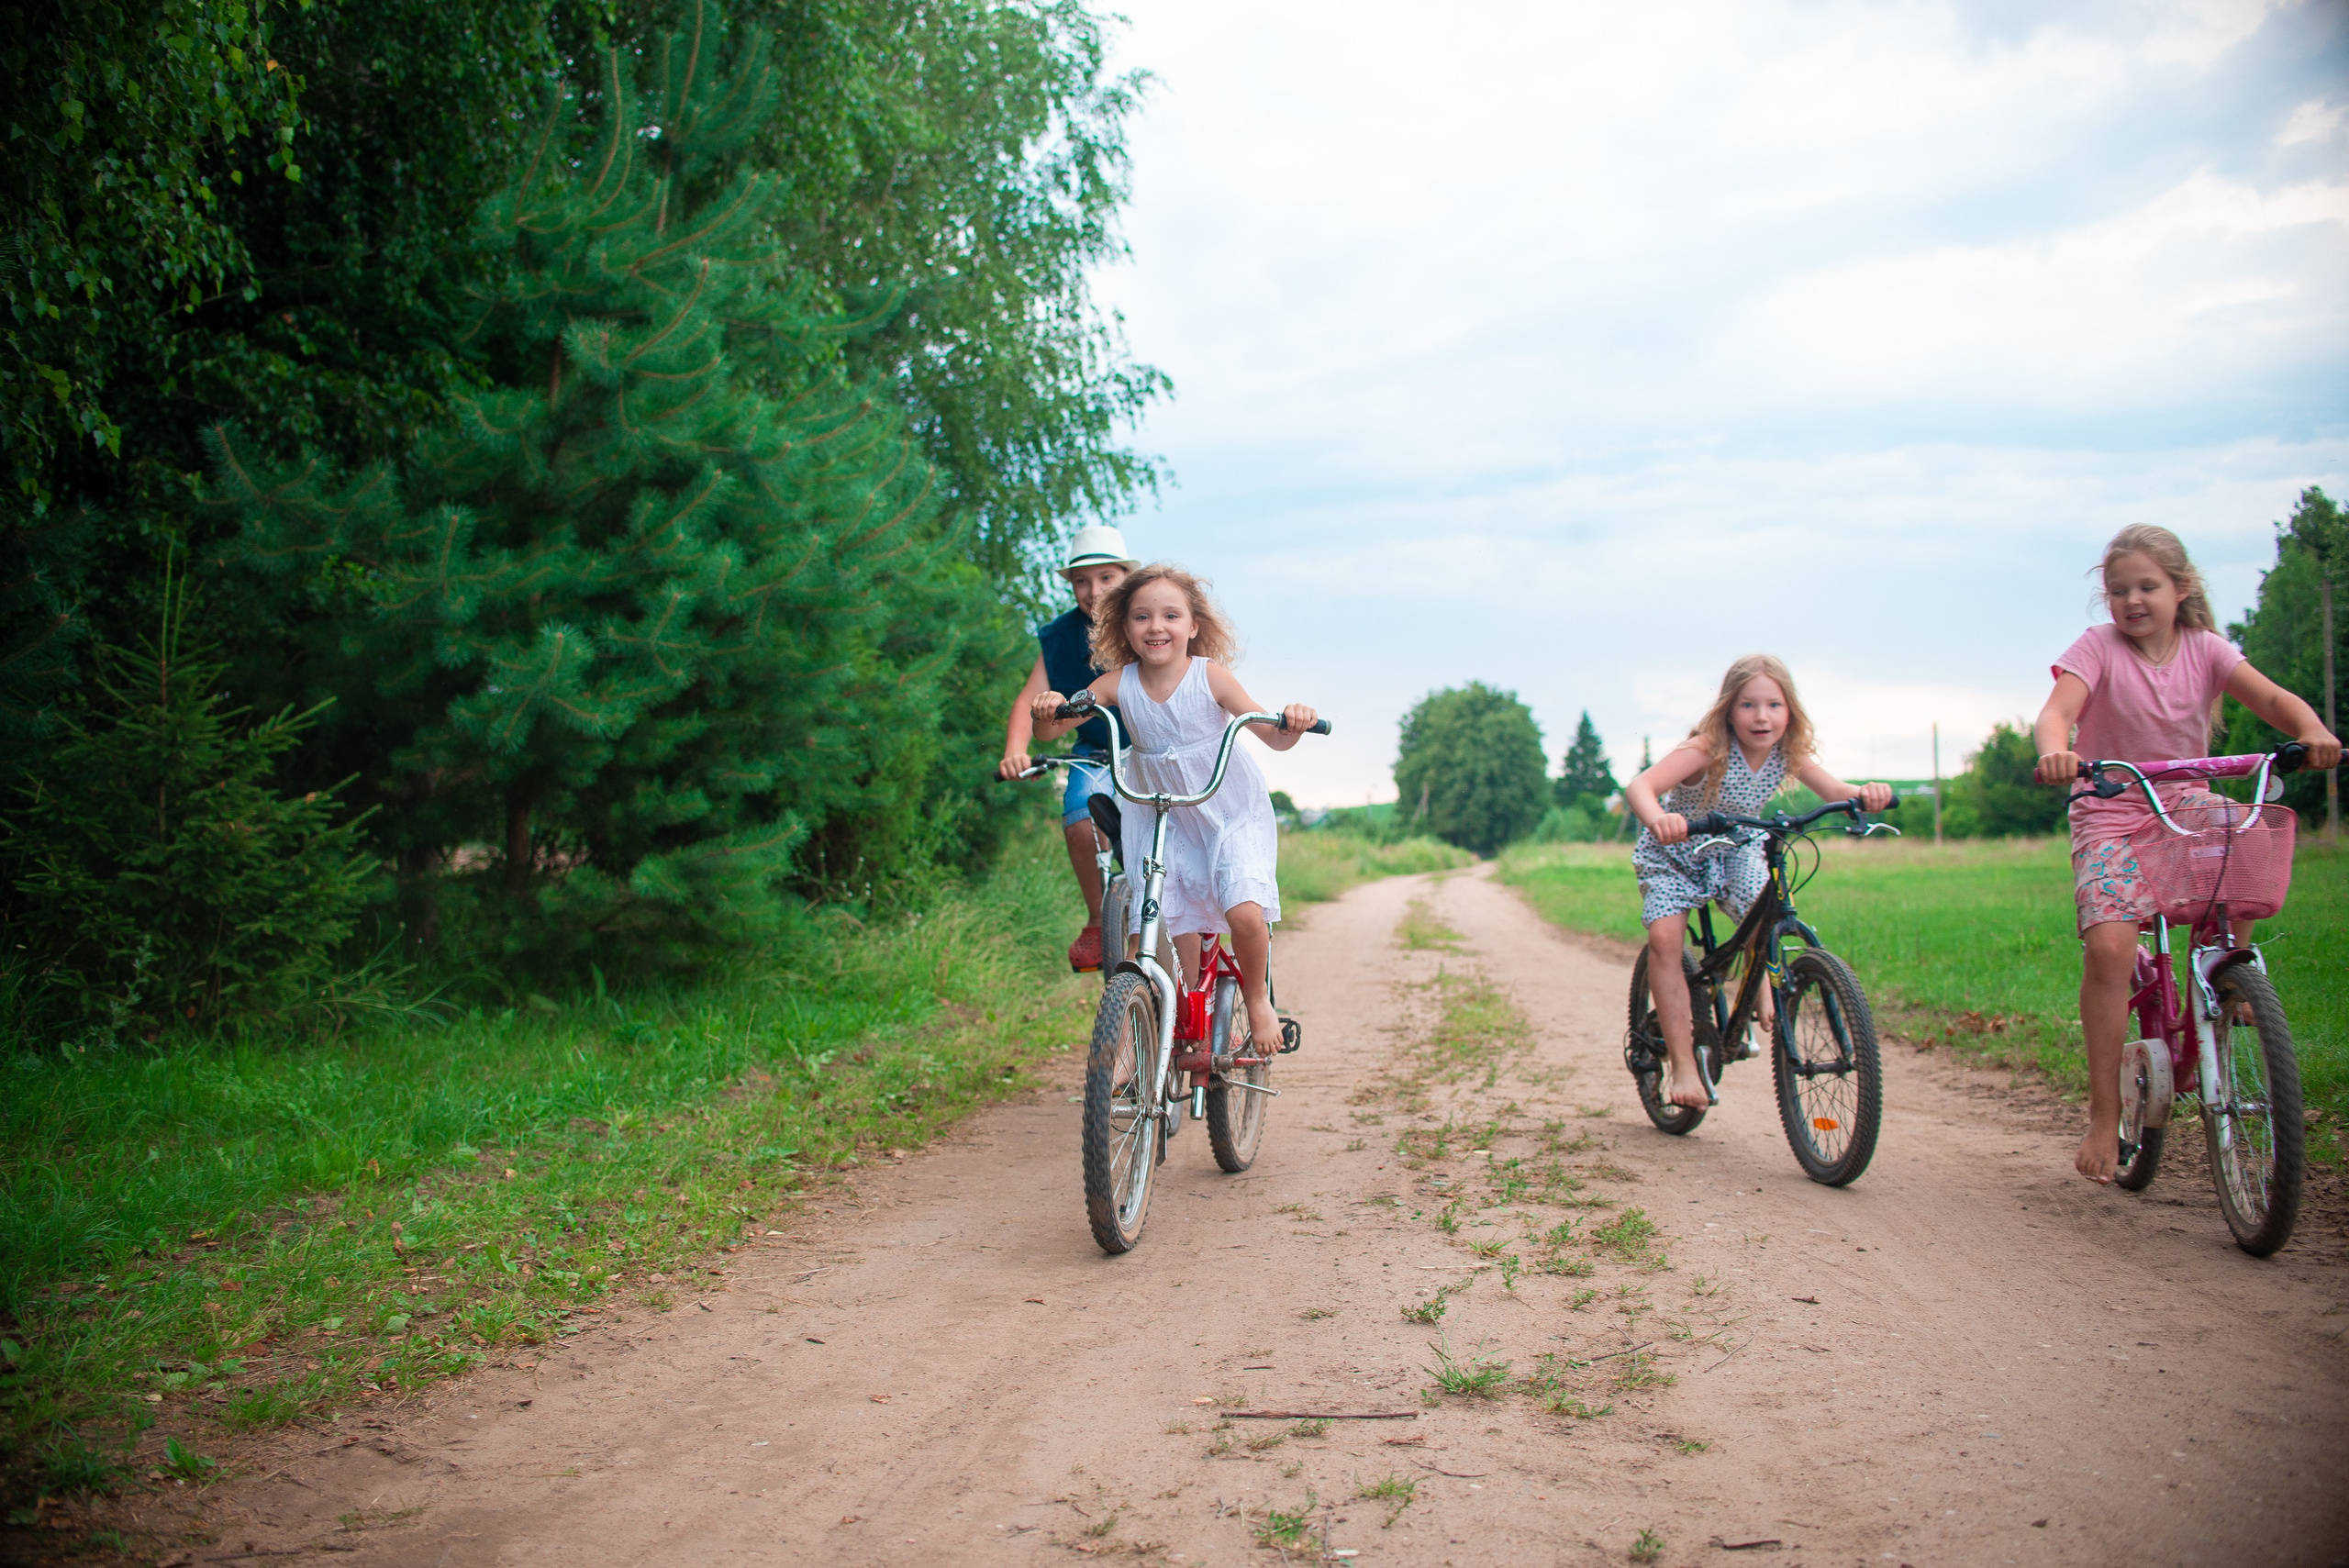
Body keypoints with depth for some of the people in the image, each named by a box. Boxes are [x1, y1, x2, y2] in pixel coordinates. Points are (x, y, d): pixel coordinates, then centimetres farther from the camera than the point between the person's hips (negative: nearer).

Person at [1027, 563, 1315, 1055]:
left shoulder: (1211, 678, -16)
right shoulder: (1117, 684, -10)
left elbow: (1274, 738, -16)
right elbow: (1051, 729, -11)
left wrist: (1293, 723, -38)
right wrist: (1048, 711, -33)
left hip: (1235, 815, -3)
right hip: (1166, 820, 3)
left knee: (1245, 912, -22)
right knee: (1179, 925, -2)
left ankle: (1257, 1001, 5)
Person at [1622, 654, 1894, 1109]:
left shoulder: (1787, 754, -16)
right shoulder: (1707, 750, -32)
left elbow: (1834, 789, -25)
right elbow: (1639, 786, -45)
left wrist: (1865, 793, -49)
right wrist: (1657, 817, -68)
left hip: (1734, 850, 4)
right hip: (1672, 853, -4)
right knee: (1664, 938, -23)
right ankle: (1684, 1066, -19)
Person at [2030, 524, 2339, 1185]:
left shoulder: (2205, 649, 2)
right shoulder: (2098, 646, -6)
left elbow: (2269, 696, -12)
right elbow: (2057, 711, -22)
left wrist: (2311, 730, -34)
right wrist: (2054, 751, -46)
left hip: (2187, 805, 4)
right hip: (2111, 814, -3)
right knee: (2108, 945, -22)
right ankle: (2104, 1115, -14)